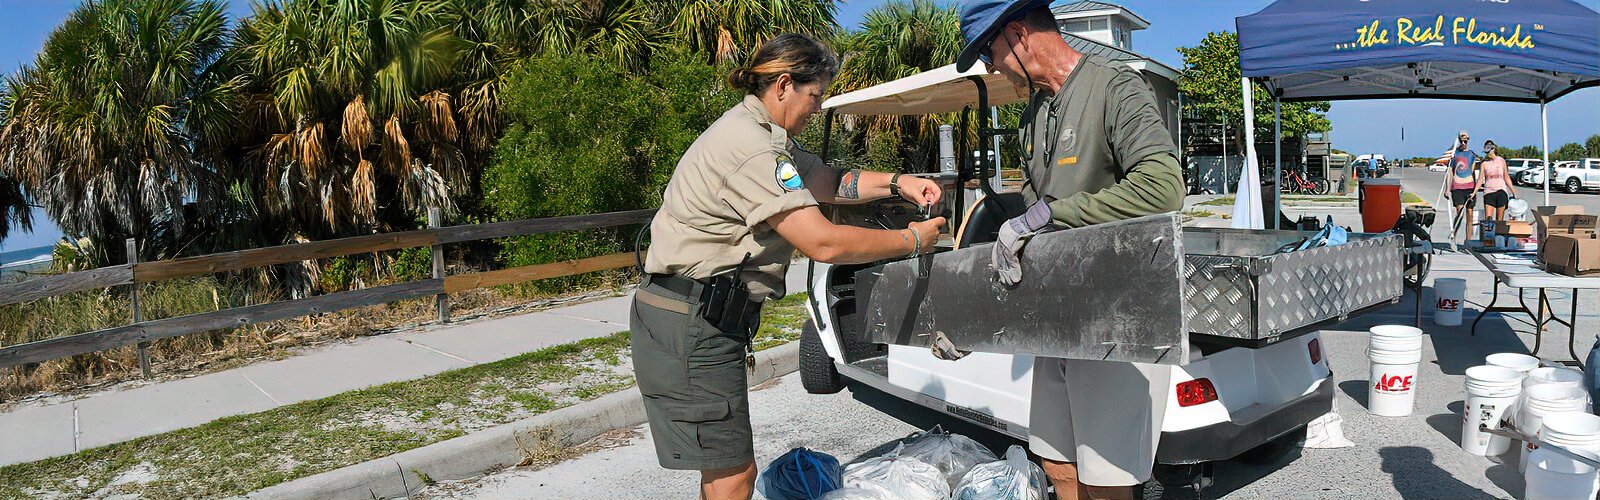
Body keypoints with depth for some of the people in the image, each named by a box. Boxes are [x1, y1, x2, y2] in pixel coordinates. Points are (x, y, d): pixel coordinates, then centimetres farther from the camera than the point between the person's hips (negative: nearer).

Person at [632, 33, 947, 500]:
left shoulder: (757, 133, 14)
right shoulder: (752, 149, -21)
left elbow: (827, 181, 23)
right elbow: (823, 242, -24)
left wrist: (895, 183, 7)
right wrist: (911, 240, -12)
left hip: (704, 316, 11)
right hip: (691, 323, -11)